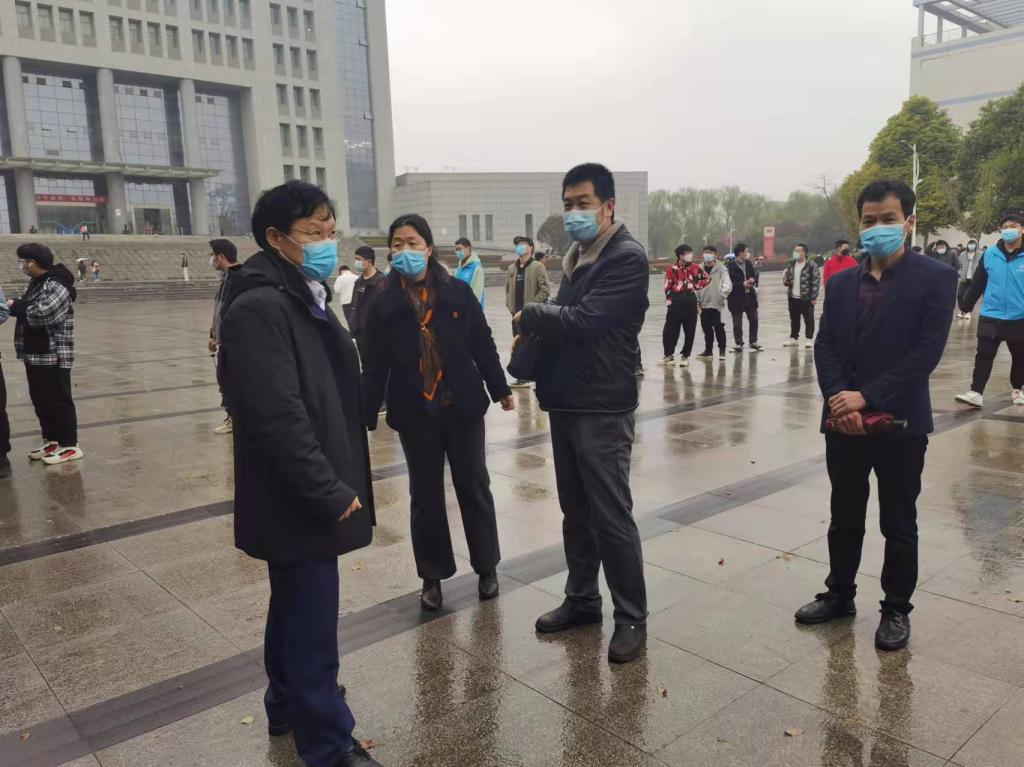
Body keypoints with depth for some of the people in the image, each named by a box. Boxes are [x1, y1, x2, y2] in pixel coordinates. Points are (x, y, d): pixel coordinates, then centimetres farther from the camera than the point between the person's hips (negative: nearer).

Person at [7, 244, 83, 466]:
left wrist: (15, 306, -14)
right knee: (40, 400, 16)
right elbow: (29, 310, 19)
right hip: (35, 354, 10)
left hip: (53, 357, -10)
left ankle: (69, 446, 6)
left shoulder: (56, 285, -17)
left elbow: (43, 314, -27)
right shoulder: (36, 283, 15)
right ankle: (52, 440, 28)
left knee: (58, 401, -3)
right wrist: (16, 306, 0)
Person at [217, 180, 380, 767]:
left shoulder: (306, 298, 12)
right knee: (313, 621, 1)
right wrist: (332, 493, -21)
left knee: (296, 609, 24)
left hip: (308, 498, 10)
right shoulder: (260, 307, -20)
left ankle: (288, 706, 42)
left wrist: (338, 486, 15)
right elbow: (279, 418, -27)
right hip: (300, 503, -10)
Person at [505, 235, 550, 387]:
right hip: (517, 315, 6)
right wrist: (511, 307, 4)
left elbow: (545, 290, -9)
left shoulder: (538, 266, -4)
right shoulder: (512, 268, 13)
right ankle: (523, 378, 19)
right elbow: (508, 289, 18)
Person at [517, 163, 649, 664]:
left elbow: (583, 320, -23)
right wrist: (539, 327, -8)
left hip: (603, 408, -8)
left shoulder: (627, 257, -13)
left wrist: (529, 316, -8)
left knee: (611, 516, -1)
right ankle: (582, 599, 32)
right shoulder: (576, 256, 14)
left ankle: (632, 618, 15)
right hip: (566, 402, 8)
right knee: (576, 512, 16)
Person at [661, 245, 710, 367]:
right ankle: (669, 355, 14)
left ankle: (685, 356, 16)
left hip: (690, 303, 2)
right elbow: (667, 287, 1)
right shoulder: (671, 269, -3)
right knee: (669, 330, -1)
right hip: (676, 303, -2)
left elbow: (707, 277, 13)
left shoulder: (694, 267, 4)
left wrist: (696, 286, 3)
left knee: (690, 331, 4)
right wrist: (670, 300, -4)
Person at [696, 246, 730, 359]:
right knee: (707, 328, 12)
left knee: (719, 328, -2)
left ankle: (722, 350, 11)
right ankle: (708, 350, 22)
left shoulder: (721, 269, -4)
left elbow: (727, 285, -9)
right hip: (704, 304, 4)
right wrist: (697, 300, 3)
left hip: (717, 304, -4)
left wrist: (722, 296, -15)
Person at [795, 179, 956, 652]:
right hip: (844, 420, 4)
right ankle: (839, 594, 33)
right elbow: (825, 346, 1)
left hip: (900, 421, -4)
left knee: (898, 524, 11)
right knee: (844, 518, 16)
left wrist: (866, 396, -19)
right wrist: (838, 399, -15)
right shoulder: (841, 283, 9)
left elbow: (927, 351, -14)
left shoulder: (935, 278, -5)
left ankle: (896, 609, 27)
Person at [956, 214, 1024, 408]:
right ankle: (976, 393, -4)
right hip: (991, 317, 0)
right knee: (983, 356, -4)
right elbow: (978, 283, 5)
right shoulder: (990, 254, -1)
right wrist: (966, 305, 6)